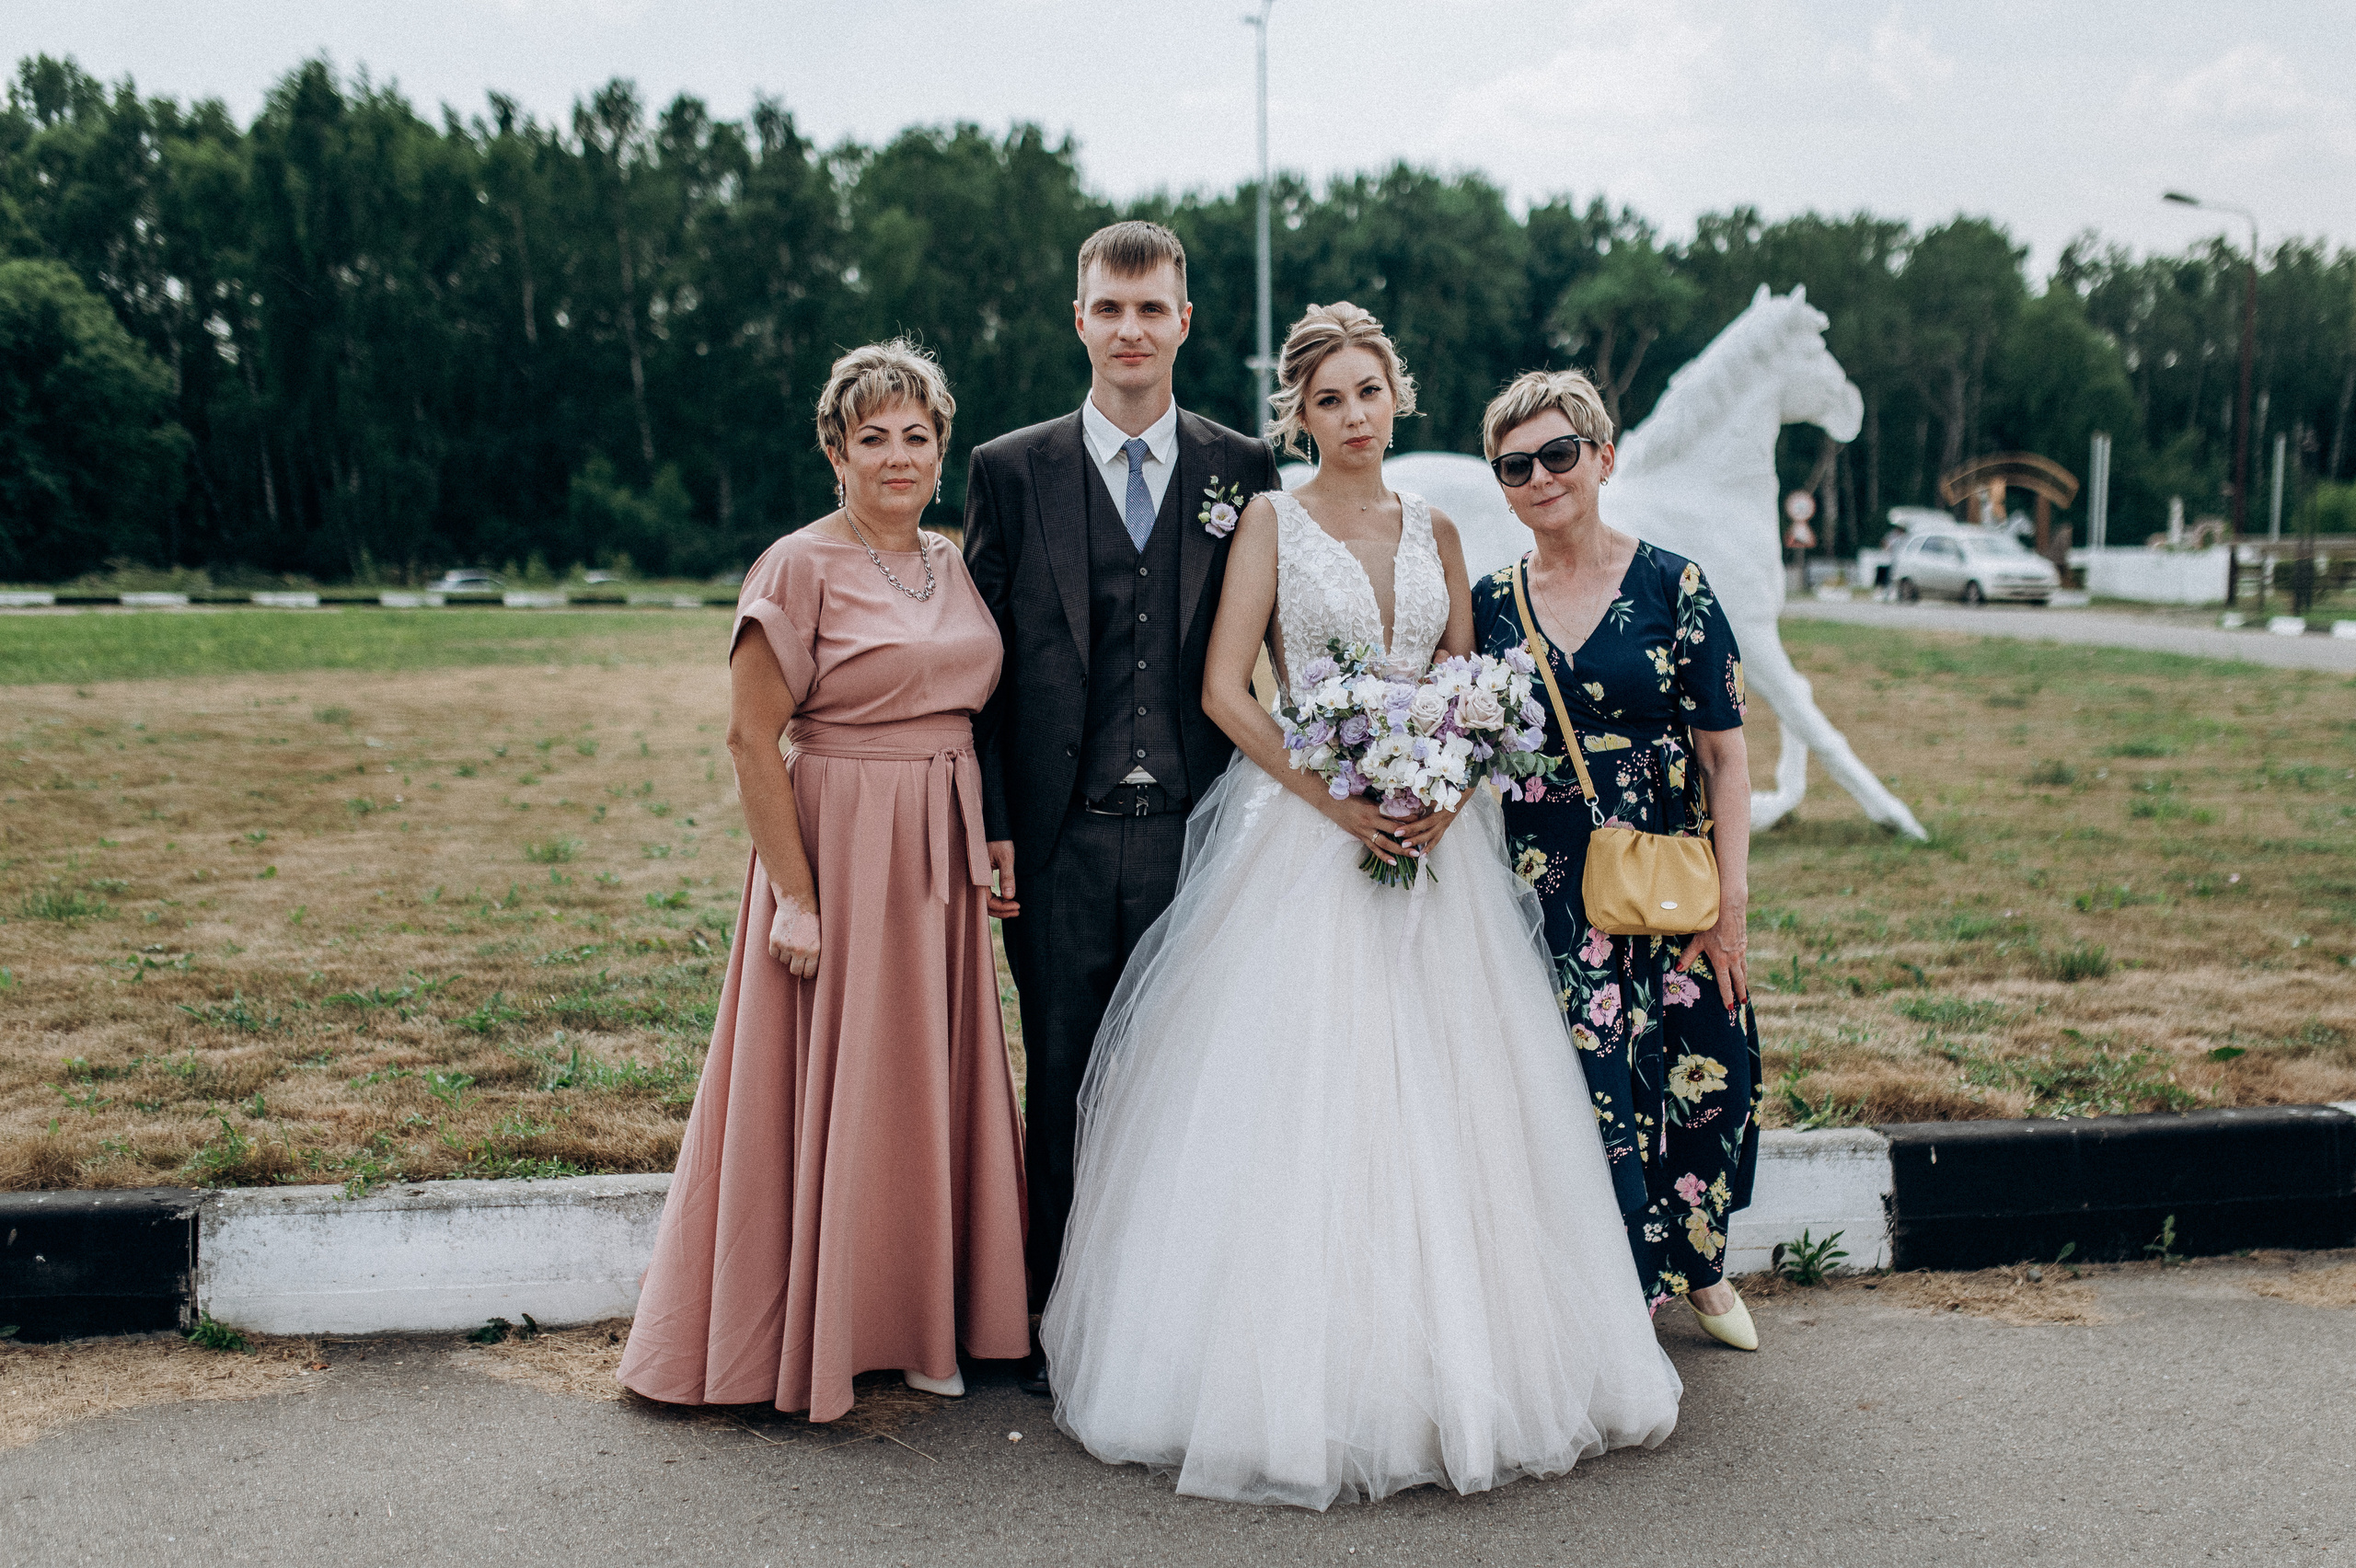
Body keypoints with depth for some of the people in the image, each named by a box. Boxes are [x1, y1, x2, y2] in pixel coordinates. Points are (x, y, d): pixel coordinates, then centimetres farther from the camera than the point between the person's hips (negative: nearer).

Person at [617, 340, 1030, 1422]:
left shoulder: (950, 565, 11)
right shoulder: (799, 569, -10)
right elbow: (750, 741, -13)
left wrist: (988, 848, 8)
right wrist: (794, 896, -17)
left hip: (941, 860, 7)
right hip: (838, 850, -6)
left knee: (932, 1087, 12)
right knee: (831, 1083, 2)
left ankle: (919, 1322, 26)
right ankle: (813, 1337, 17)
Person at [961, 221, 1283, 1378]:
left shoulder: (1244, 473, 7)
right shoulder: (1010, 471, 5)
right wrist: (992, 826, -3)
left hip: (1198, 830, 1)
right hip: (1063, 836, 0)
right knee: (1065, 1083, 8)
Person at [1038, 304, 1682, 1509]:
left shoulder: (1434, 532, 13)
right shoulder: (1272, 521, 1)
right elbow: (1224, 691, -7)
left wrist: (1448, 796, -7)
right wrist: (1337, 798, -15)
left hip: (1431, 832, 4)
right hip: (1304, 828, -4)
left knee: (1438, 1103, 5)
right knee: (1301, 1093, -5)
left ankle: (1446, 1364, 18)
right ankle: (1296, 1378, 6)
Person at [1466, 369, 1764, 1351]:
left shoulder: (1671, 587, -2)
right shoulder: (1491, 604, 5)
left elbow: (1725, 757, -2)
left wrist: (1730, 906, -7)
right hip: (1544, 893, 1)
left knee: (1702, 1083, 6)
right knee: (1589, 1096, -2)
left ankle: (1697, 1268, 36)